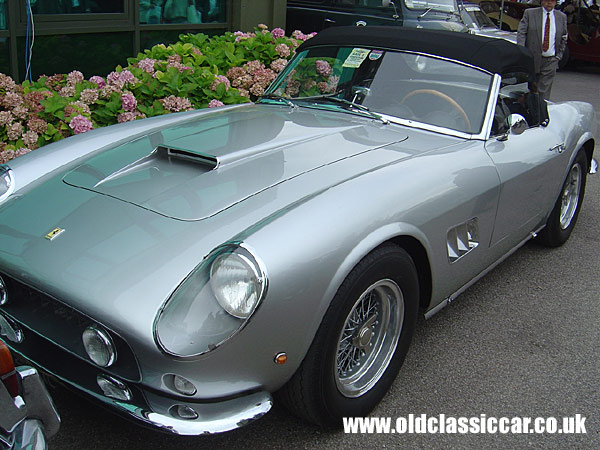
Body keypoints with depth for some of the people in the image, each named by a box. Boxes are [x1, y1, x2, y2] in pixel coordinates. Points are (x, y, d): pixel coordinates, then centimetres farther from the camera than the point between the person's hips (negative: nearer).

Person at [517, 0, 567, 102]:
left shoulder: (562, 17, 10)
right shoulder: (530, 13, 3)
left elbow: (564, 38, 19)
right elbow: (521, 32, -4)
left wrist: (559, 56, 10)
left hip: (550, 60, 1)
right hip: (532, 59, -1)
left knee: (544, 92, -5)